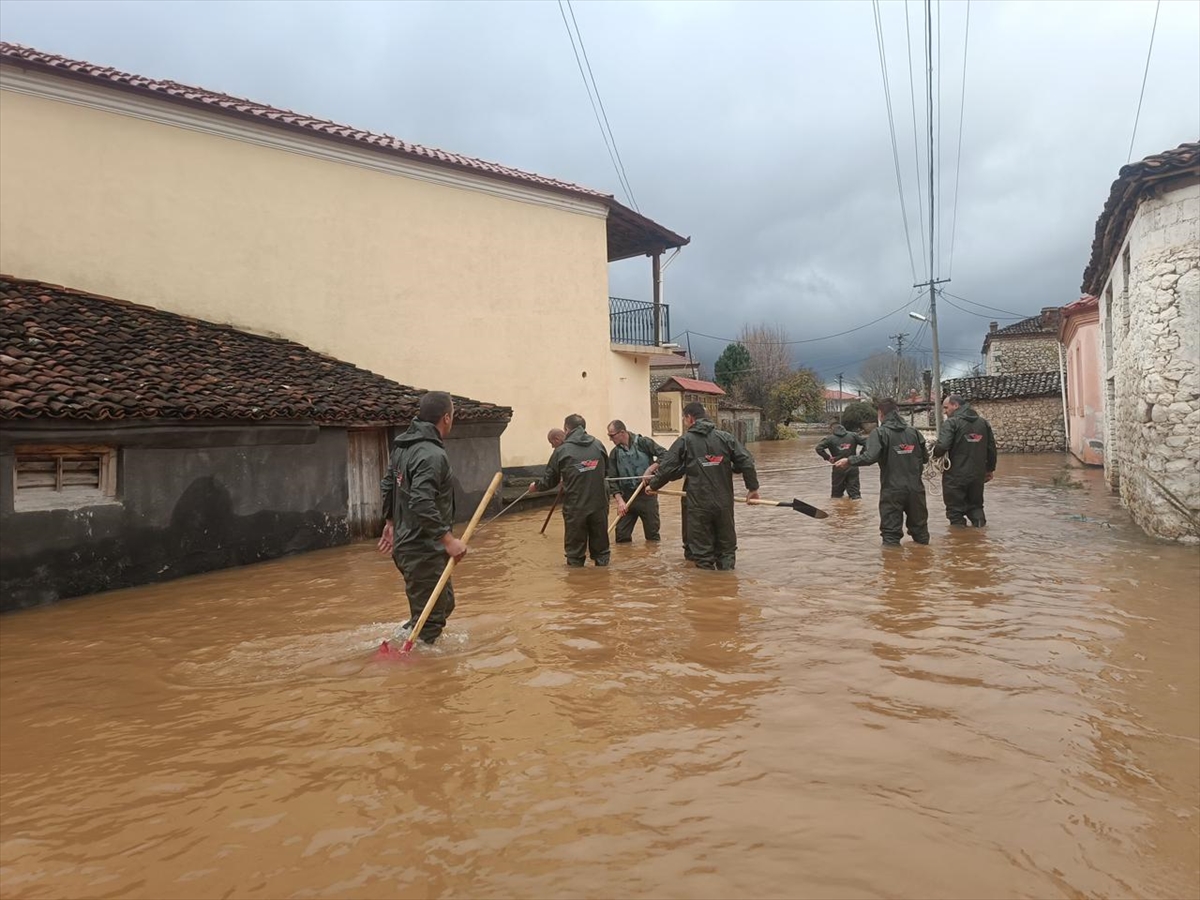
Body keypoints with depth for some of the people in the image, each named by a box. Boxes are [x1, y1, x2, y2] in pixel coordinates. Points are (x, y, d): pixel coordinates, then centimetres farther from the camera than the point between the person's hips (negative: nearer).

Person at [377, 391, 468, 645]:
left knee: (444, 604, 23)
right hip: (425, 551, -10)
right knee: (429, 619, 0)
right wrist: (448, 539, -25)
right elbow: (422, 504, -30)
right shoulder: (433, 454, -21)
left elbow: (388, 485, 20)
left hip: (405, 544, 10)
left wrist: (391, 522, 30)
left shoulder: (402, 445, 9)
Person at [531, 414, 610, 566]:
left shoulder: (561, 451, -5)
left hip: (575, 508, -3)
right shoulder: (598, 445, 5)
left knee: (575, 552, 8)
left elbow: (549, 480, 4)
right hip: (599, 505, 3)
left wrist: (536, 486, 25)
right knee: (600, 547, 15)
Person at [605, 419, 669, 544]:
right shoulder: (614, 453, 2)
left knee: (652, 535, 6)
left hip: (647, 494, -3)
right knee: (621, 536, 2)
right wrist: (620, 500, -12)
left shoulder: (643, 443, -8)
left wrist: (651, 468, -21)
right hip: (626, 496, 3)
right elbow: (612, 479, -1)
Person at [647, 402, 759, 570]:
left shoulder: (684, 441, -2)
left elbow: (667, 468, -1)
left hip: (699, 505, -2)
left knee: (702, 549, 6)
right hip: (724, 504, 3)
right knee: (727, 544, 16)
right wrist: (753, 488, 9)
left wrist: (653, 485, 15)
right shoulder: (726, 437, 4)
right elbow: (746, 462, -1)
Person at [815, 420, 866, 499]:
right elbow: (866, 442, 2)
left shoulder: (830, 438, -3)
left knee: (836, 495, 10)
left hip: (838, 469, -2)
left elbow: (819, 448, -14)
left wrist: (828, 457, -5)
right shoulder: (852, 435, 6)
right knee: (855, 492, 8)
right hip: (853, 468, 2)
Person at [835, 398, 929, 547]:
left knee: (891, 534, 1)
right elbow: (925, 457, 13)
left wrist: (849, 461, -11)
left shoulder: (880, 433, -8)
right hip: (916, 488, 5)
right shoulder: (913, 431, 8)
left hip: (892, 490, -4)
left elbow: (870, 457, -21)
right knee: (920, 529, 18)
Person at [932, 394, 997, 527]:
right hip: (978, 475, 6)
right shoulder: (983, 422, 10)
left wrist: (935, 454, -2)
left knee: (956, 511, 3)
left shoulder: (952, 422, -11)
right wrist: (990, 469, 21)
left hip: (956, 476, -6)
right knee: (976, 505, 21)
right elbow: (991, 447, 12)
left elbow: (942, 446, -23)